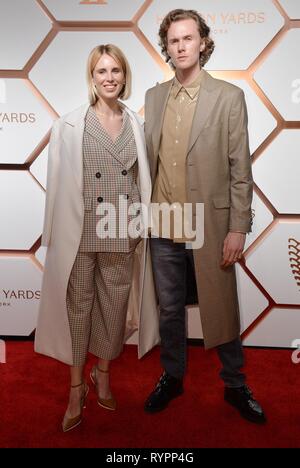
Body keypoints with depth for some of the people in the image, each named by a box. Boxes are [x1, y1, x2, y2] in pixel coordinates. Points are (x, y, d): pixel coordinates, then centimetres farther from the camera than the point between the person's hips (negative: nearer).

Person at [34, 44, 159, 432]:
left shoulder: (136, 124, 8)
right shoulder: (70, 125, -1)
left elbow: (141, 179, 11)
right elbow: (58, 183, -3)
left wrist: (140, 224, 6)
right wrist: (56, 233, -6)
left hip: (122, 232, 3)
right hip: (81, 230, -3)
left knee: (115, 304, 13)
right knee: (78, 305, 7)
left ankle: (102, 374, 36)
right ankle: (76, 388, 26)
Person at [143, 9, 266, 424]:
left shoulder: (229, 96, -2)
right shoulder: (154, 97, 10)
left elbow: (240, 168, -5)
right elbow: (149, 161, 10)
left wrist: (238, 228, -9)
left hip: (210, 226, -3)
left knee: (223, 311, 10)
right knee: (170, 310, 15)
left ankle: (235, 385, 31)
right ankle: (172, 377, 36)